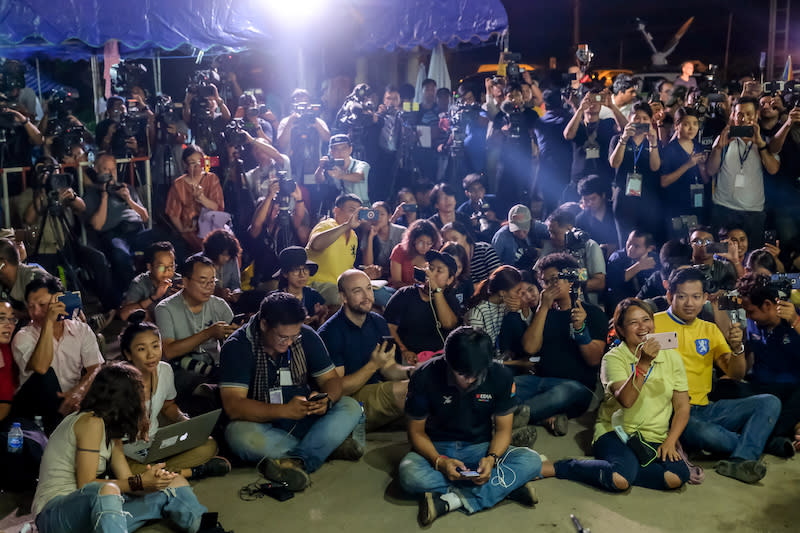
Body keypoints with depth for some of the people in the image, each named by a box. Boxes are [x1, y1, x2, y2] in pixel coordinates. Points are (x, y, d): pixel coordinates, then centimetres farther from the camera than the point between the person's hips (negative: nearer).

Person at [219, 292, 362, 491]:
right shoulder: (238, 346, -14)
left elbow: (331, 379, 2)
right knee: (238, 434, -36)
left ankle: (298, 460, -36)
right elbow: (233, 406, -22)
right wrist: (285, 411, -34)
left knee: (351, 407, -18)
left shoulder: (307, 337, -2)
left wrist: (326, 400, -23)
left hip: (304, 421, 4)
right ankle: (330, 445, -25)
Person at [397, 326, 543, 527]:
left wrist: (491, 458, -25)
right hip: (438, 450, -1)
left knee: (531, 461, -26)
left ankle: (451, 500, -30)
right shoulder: (425, 377, -17)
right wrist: (439, 461, -27)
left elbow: (503, 429, -3)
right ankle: (503, 488, -27)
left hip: (481, 448, 1)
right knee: (409, 473, -36)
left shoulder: (500, 376, -12)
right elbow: (417, 432, -7)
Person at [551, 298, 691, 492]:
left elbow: (682, 407, 8)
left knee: (676, 477, -27)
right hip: (616, 432, -4)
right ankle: (559, 468, -11)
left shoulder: (671, 357, 7)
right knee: (620, 479, -33)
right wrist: (643, 363, -31)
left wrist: (670, 442, -6)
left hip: (655, 438, 4)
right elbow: (625, 400, -21)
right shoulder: (614, 358, -4)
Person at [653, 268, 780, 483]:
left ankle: (740, 461, -30)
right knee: (706, 433, -36)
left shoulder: (710, 330, 16)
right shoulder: (654, 324, -1)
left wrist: (737, 348, -10)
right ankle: (750, 446, -3)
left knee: (770, 402, -9)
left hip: (705, 410, 6)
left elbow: (735, 374, 11)